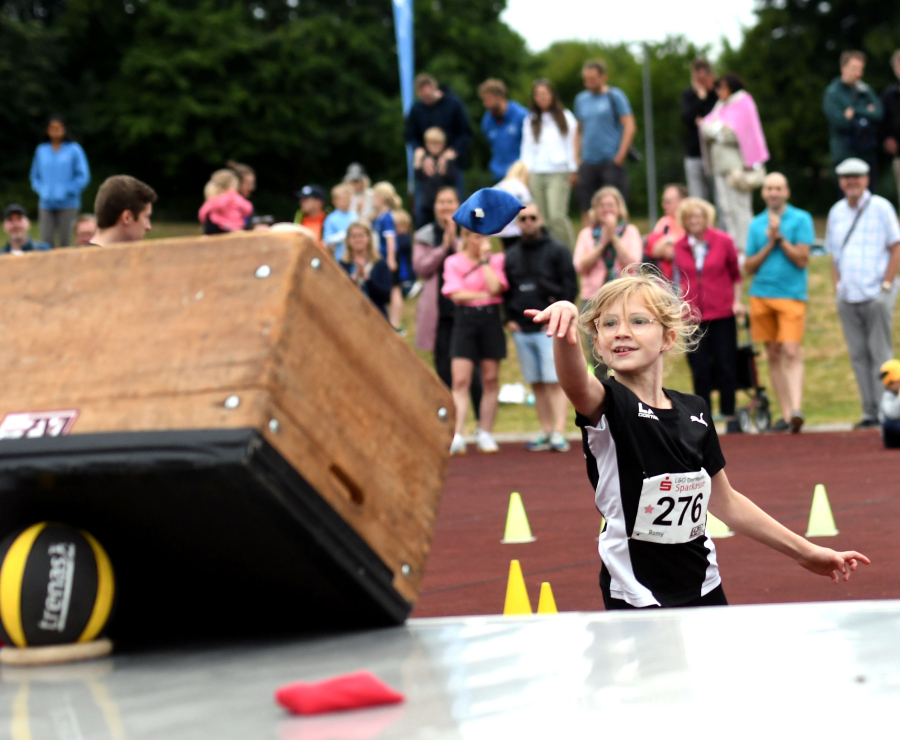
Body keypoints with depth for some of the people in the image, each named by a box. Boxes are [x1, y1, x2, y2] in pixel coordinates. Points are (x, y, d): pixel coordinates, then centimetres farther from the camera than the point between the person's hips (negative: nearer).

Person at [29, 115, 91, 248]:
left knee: (64, 243, -2)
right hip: (46, 205, 3)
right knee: (46, 242, -6)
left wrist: (66, 193, -9)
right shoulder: (41, 150, 11)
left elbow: (84, 177, -1)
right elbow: (35, 176, 19)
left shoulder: (74, 149, 0)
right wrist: (42, 191, 2)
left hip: (68, 204, -3)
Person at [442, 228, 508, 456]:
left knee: (491, 380, 4)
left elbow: (495, 287, -10)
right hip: (465, 320, -2)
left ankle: (485, 434, 13)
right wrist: (485, 294, -8)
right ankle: (457, 436, -12)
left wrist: (485, 259, -5)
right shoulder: (453, 262, 4)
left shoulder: (496, 260, 8)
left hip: (491, 320, 2)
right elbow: (457, 295, -8)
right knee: (460, 381, -9)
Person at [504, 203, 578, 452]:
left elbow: (570, 286, -1)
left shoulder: (557, 251, 3)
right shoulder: (511, 255, 15)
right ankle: (545, 432, 12)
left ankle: (559, 433, -14)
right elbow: (505, 290, 19)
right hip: (521, 329, 5)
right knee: (536, 384, 7)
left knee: (555, 382, -10)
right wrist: (509, 319, 6)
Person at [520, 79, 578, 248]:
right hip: (536, 175, 3)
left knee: (557, 216, -17)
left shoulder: (565, 117, 8)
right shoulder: (530, 121, 15)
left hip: (558, 173, -3)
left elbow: (571, 144, 7)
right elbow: (527, 148, 15)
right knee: (542, 219, -2)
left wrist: (572, 170, 2)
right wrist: (526, 172, 6)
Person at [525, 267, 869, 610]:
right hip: (637, 601, -5)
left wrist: (805, 552, 25)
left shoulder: (695, 412, 6)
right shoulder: (608, 407, -9)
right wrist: (564, 329, -56)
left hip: (705, 594, 5)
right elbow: (577, 384, -35)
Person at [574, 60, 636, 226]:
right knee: (587, 210, 2)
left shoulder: (615, 96, -1)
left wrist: (620, 157, -11)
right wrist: (577, 157, 9)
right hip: (588, 163, 5)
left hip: (611, 161, -5)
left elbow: (630, 127, -6)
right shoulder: (581, 99, 14)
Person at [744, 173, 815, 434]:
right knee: (773, 355, 5)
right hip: (761, 296, 4)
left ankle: (796, 408, -22)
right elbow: (749, 267, 9)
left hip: (791, 295, -4)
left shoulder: (801, 219, 2)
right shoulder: (756, 224, 13)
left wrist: (780, 237, -10)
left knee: (791, 352, -15)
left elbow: (802, 259, -6)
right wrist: (769, 244, -3)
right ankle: (786, 414, 8)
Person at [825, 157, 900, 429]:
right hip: (847, 296, 5)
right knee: (858, 355, 3)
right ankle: (869, 412, 6)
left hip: (875, 294, -5)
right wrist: (837, 285, 8)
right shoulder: (836, 212, 14)